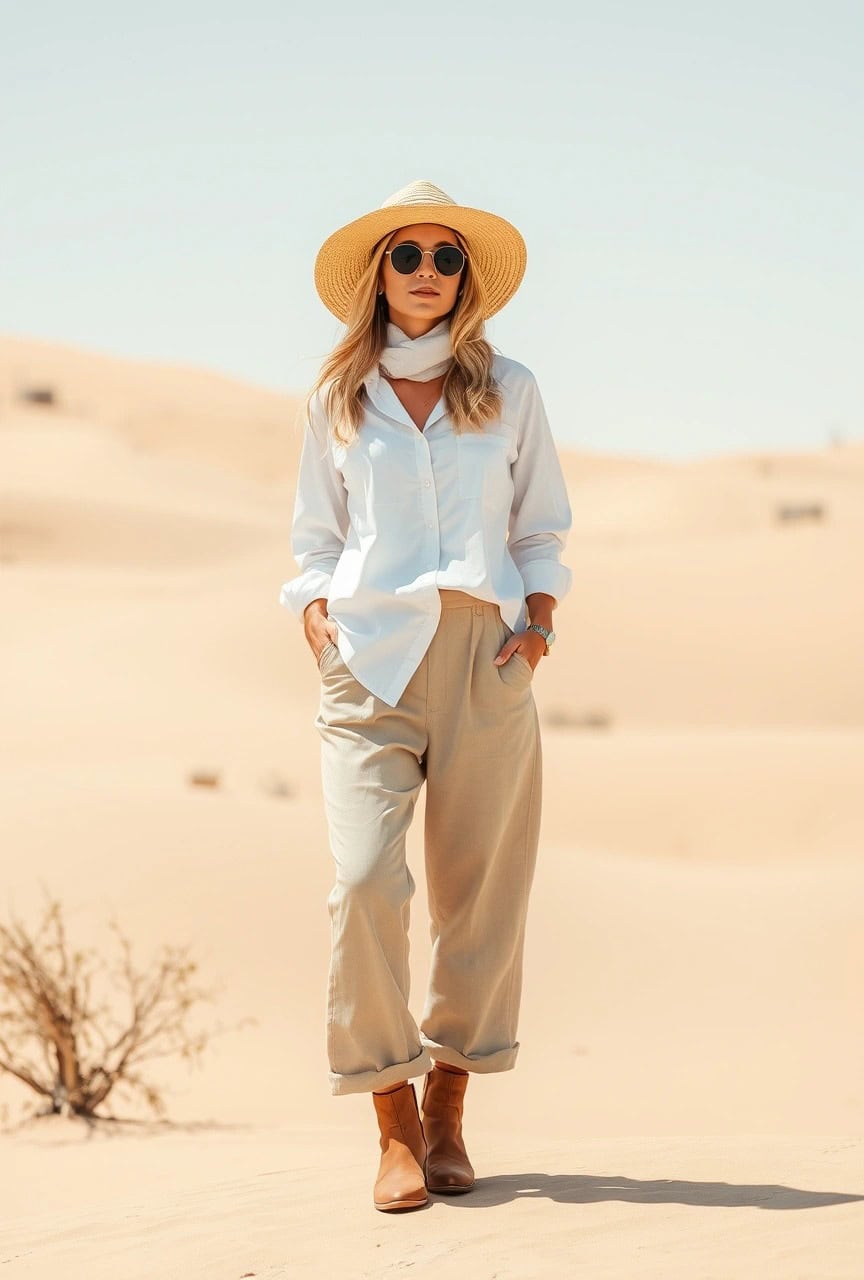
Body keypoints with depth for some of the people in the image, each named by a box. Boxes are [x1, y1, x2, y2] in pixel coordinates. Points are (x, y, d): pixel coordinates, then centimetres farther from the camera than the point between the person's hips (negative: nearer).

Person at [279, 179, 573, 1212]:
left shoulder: (508, 391, 14)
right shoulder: (338, 400, 14)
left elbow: (543, 529, 17)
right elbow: (314, 537, 18)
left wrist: (539, 620, 2)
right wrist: (318, 620, 1)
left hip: (485, 658, 1)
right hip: (369, 653, -1)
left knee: (478, 890, 0)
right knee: (363, 880, -16)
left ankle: (447, 1112, 13)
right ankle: (394, 1127, -8)